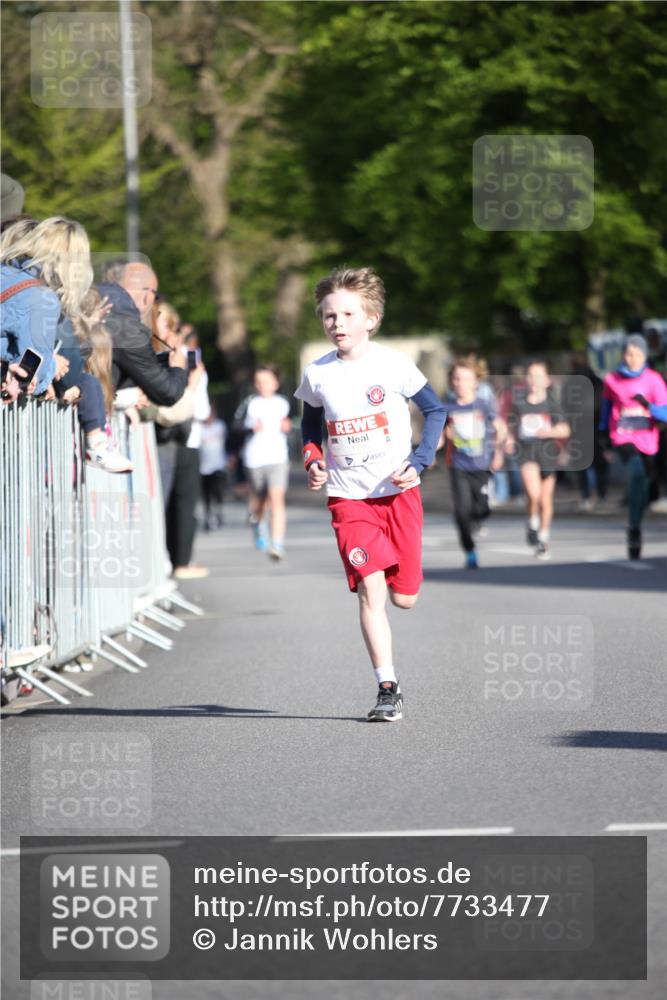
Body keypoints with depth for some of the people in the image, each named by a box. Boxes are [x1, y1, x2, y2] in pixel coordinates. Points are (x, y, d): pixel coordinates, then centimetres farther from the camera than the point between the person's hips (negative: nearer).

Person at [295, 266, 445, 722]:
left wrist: (419, 462, -8)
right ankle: (388, 688, -10)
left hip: (398, 492, 0)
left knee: (404, 596, 3)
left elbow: (435, 410, 3)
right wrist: (313, 460, 0)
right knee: (370, 589, -14)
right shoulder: (317, 375, -1)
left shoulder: (393, 365, -8)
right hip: (349, 497, 1)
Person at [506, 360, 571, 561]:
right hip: (527, 453, -1)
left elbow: (565, 430, -5)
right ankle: (533, 524, 5)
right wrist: (509, 440, -4)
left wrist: (550, 432, -23)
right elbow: (512, 427, 15)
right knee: (534, 493, -22)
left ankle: (543, 538, 23)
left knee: (546, 500, 7)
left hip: (547, 453, 1)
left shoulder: (551, 405, -1)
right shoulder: (519, 404, 3)